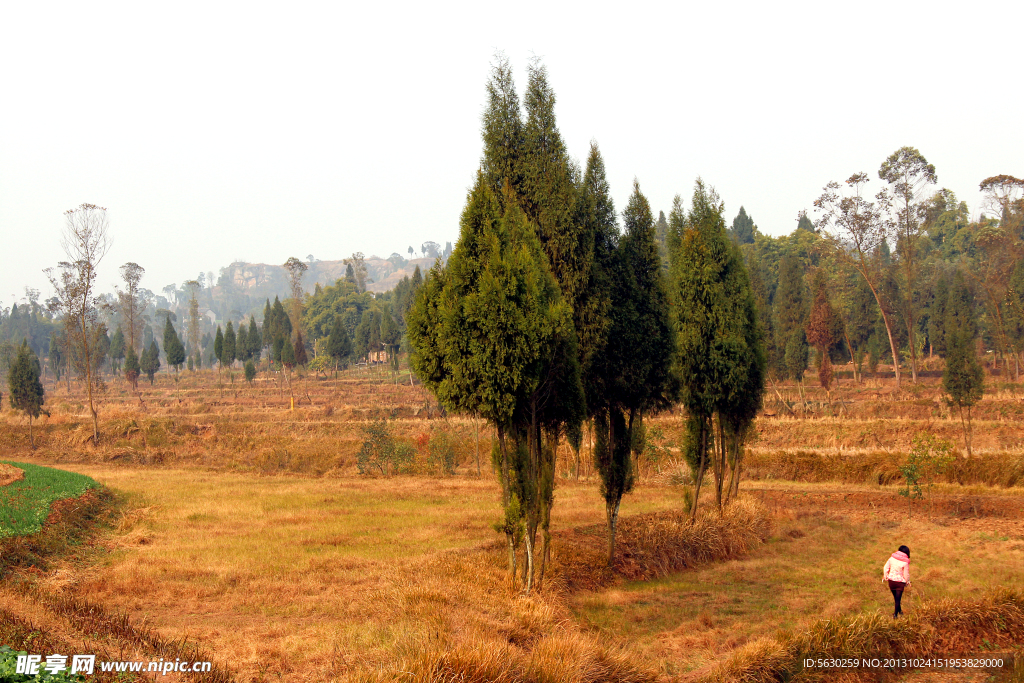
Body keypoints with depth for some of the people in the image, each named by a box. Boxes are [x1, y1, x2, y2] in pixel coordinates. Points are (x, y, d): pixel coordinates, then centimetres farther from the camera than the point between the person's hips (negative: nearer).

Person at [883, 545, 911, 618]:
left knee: (896, 597, 22)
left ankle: (899, 610, 41)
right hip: (900, 582, -4)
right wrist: (907, 582, 8)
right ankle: (895, 614, 6)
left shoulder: (892, 557, -7)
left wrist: (885, 576, 16)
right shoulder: (905, 562, -19)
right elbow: (906, 574, -11)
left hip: (891, 580, 4)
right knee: (898, 598, 7)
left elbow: (886, 567, 1)